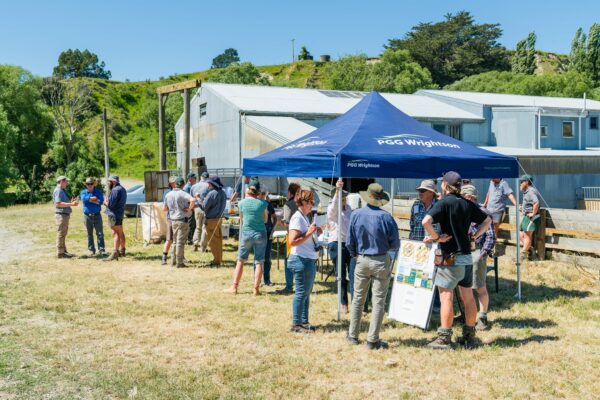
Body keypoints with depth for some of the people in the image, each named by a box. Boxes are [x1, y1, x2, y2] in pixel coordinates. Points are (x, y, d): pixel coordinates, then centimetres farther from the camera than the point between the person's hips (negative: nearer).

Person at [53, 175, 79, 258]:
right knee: (61, 234, -6)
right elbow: (58, 203, -22)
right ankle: (60, 253, -3)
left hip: (65, 214, 11)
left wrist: (71, 202, 10)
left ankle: (64, 251, 25)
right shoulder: (58, 190, -13)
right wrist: (71, 204, -23)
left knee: (63, 234, 16)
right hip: (61, 214, -11)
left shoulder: (62, 191, 19)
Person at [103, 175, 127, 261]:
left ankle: (115, 253, -18)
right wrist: (107, 202, 7)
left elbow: (111, 204, -20)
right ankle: (122, 251, 30)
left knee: (116, 233, -14)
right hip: (120, 213, 10)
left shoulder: (115, 190, -17)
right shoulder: (122, 189, 16)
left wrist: (105, 202, -1)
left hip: (114, 214, -10)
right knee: (120, 233, 19)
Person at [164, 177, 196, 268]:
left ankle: (174, 260, 24)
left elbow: (165, 208, 14)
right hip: (182, 220, -6)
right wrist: (189, 209, -18)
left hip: (173, 220, 6)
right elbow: (193, 200, -32)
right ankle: (179, 262, 1)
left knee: (175, 241, 19)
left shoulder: (168, 195, 6)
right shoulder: (182, 193, -13)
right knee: (180, 241, -2)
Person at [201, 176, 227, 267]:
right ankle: (219, 258, 23)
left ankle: (216, 260, 4)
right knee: (218, 240, 15)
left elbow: (204, 207, -17)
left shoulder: (212, 193, -20)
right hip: (219, 218, 8)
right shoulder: (223, 193, 6)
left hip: (211, 220, -8)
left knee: (213, 241, 0)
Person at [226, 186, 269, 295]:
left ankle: (234, 287, 13)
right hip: (260, 234, 0)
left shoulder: (242, 203, 3)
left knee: (240, 261, 11)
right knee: (259, 262, 6)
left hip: (246, 233, 0)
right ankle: (256, 289, 5)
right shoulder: (262, 204, 2)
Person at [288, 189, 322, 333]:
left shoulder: (304, 217, 13)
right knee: (302, 293, -3)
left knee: (306, 292, 15)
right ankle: (296, 324, 5)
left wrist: (315, 232, 9)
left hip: (309, 260, 10)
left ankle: (304, 321, 23)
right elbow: (292, 241, -23)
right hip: (302, 260, -10)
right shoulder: (297, 218, -16)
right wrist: (309, 233, -23)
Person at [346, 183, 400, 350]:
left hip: (362, 260, 3)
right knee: (378, 301, 3)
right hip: (381, 261, -3)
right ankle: (372, 340, 5)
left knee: (358, 298, 16)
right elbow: (395, 245, -7)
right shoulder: (386, 217, -13)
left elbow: (349, 243, 0)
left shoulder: (356, 215, -5)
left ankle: (353, 335, 23)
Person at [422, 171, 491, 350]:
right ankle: (469, 336, 20)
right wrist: (475, 236, 12)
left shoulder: (444, 203, -12)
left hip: (450, 258, -7)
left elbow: (426, 221, -27)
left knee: (446, 296, -2)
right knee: (468, 296, 12)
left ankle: (444, 338, 1)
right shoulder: (468, 204, 8)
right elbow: (487, 220, 19)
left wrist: (436, 237, -14)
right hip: (467, 256, 7)